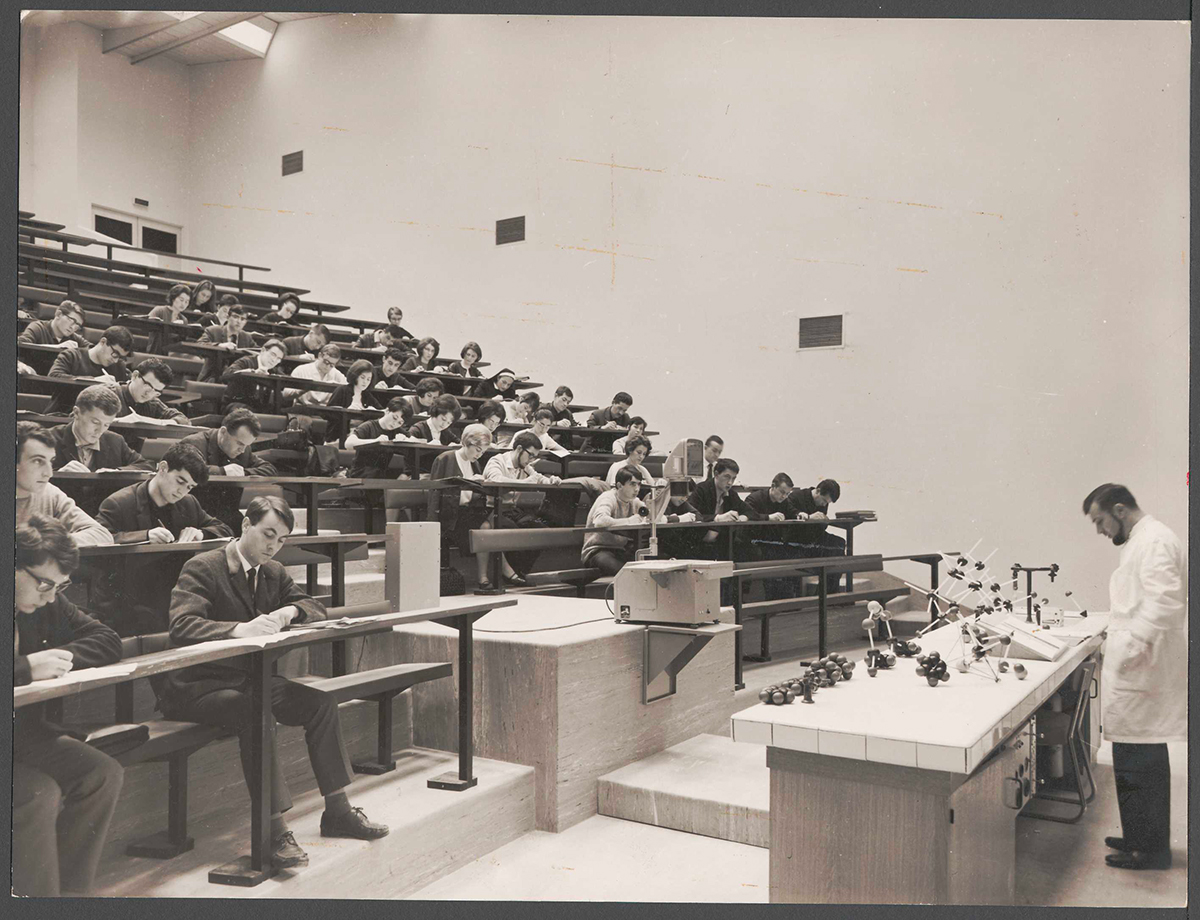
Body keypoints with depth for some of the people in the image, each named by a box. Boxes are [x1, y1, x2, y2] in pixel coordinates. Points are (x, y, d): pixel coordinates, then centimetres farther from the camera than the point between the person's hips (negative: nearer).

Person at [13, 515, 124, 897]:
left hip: (24, 728, 7)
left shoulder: (47, 602, 3)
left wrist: (56, 658, -11)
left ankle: (68, 887, 2)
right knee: (38, 793, -28)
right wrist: (26, 668, -33)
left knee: (103, 773, -10)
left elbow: (107, 640, 7)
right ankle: (38, 894, -8)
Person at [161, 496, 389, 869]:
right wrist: (240, 629, -40)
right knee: (256, 714, -35)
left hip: (252, 679, 7)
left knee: (321, 702, -11)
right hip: (200, 687, -7)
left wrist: (290, 611, -11)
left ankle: (337, 811, -1)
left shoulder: (274, 573, 11)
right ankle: (274, 831, -30)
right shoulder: (203, 567, -12)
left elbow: (315, 608, 13)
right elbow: (180, 626, -25)